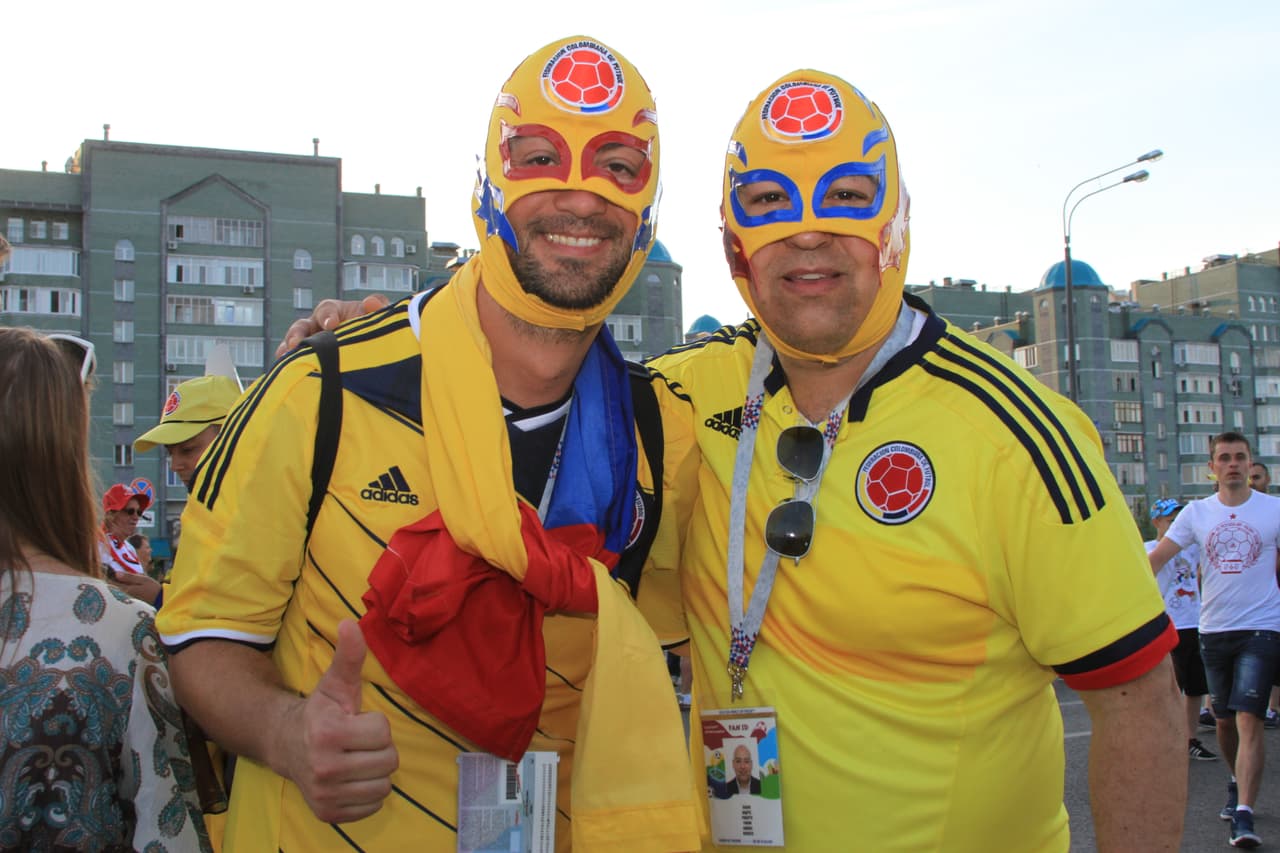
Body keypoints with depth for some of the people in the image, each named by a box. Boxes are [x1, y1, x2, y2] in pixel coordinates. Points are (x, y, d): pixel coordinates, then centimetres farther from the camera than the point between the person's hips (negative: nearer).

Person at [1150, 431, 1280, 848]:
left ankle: (1244, 814, -14)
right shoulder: (1197, 512, 4)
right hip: (1213, 630, 3)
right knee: (1224, 720, 13)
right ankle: (1238, 783, 38)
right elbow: (1157, 557, 0)